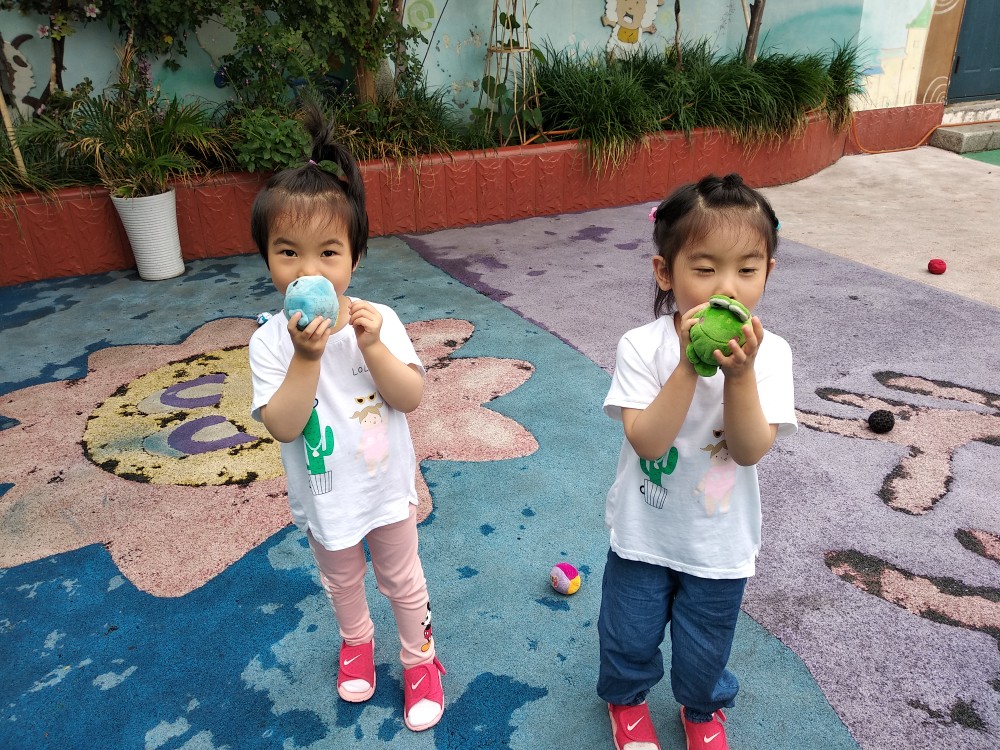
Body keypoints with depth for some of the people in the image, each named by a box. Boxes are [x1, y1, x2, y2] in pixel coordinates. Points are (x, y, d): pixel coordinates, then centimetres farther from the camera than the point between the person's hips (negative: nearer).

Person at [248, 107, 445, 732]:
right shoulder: (271, 340, -19)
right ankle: (357, 641, 57)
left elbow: (410, 398, -20)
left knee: (403, 582, 21)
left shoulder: (378, 321, -18)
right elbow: (283, 426, -25)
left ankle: (420, 659, 45)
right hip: (324, 498, 1)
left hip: (386, 487, -1)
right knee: (341, 581, 28)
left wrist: (372, 347, -34)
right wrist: (306, 357, -37)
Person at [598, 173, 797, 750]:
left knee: (705, 651, 23)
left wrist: (740, 372, -35)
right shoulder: (643, 346, -20)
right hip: (643, 534, 0)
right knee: (629, 638, 21)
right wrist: (691, 364, -36)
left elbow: (750, 450, -22)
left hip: (720, 544, 1)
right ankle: (627, 698, 55)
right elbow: (647, 441, -28)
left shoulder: (768, 352, -16)